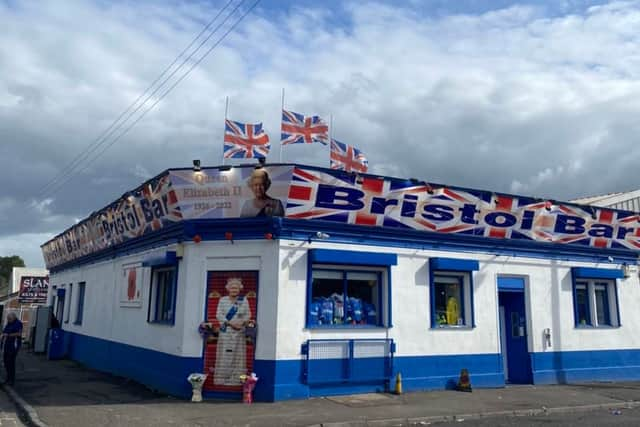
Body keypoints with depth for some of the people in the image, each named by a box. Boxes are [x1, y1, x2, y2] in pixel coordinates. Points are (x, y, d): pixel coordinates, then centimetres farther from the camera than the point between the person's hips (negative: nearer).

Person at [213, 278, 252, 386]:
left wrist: (242, 322, -16)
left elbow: (248, 315, 5)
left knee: (238, 355, 0)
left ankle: (237, 379, 4)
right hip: (225, 332, -1)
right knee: (224, 356, -2)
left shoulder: (244, 300, 8)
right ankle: (222, 379, 2)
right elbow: (219, 315, -2)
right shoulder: (223, 300, 5)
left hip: (239, 332, 1)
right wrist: (230, 323, -14)